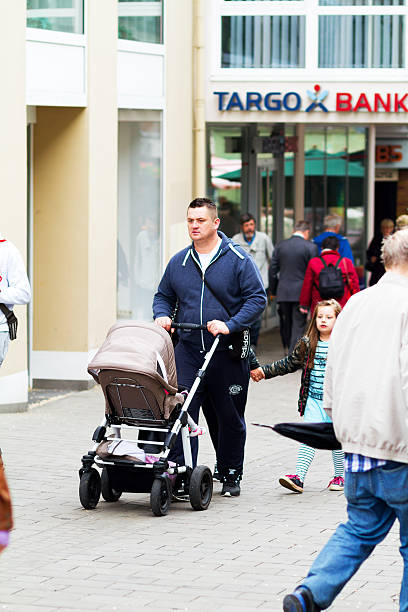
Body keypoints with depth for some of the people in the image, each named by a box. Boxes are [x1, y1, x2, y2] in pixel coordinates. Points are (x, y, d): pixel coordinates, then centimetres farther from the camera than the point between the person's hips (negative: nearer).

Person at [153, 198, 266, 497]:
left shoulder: (238, 259, -4)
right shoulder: (178, 262, 9)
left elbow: (257, 298, -7)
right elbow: (163, 296, 20)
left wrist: (230, 325, -18)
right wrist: (162, 316, -2)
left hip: (228, 352, -2)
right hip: (188, 351, 2)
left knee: (229, 418, 9)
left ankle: (231, 475, 25)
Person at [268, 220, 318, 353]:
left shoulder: (280, 246, 5)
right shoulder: (310, 247, -7)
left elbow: (273, 270, 8)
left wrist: (272, 291, 18)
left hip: (283, 293, 4)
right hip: (302, 292, -4)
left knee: (287, 324, 16)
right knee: (298, 324, 0)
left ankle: (289, 350, 26)